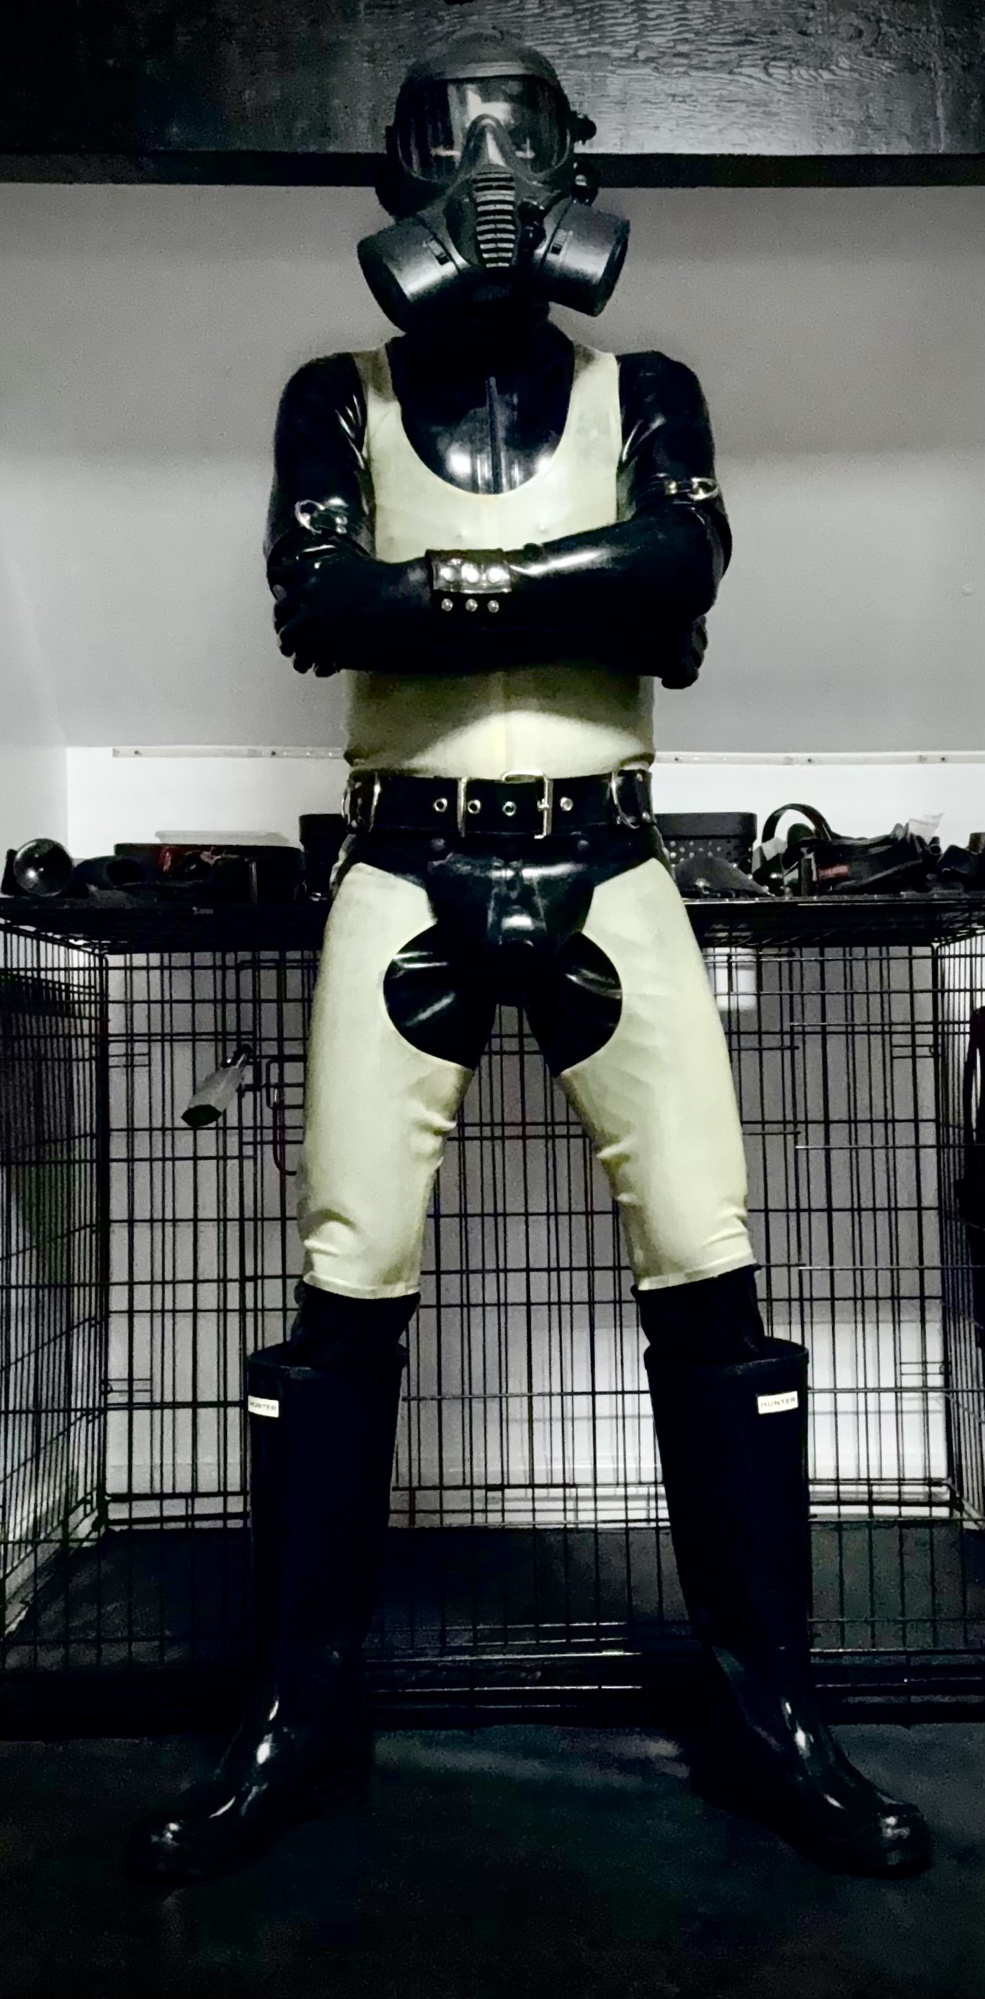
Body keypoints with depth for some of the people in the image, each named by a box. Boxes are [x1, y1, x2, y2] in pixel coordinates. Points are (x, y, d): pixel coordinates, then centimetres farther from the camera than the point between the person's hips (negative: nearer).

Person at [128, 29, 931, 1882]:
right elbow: (314, 603, -7)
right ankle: (299, 1712, 15)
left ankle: (767, 1711, 14)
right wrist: (583, 600, -9)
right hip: (408, 872, 0)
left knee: (708, 1274, -4)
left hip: (605, 871, 1)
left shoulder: (646, 394, 15)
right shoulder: (338, 399, 13)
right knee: (348, 1284, -3)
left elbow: (685, 570, -6)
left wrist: (441, 583, -8)